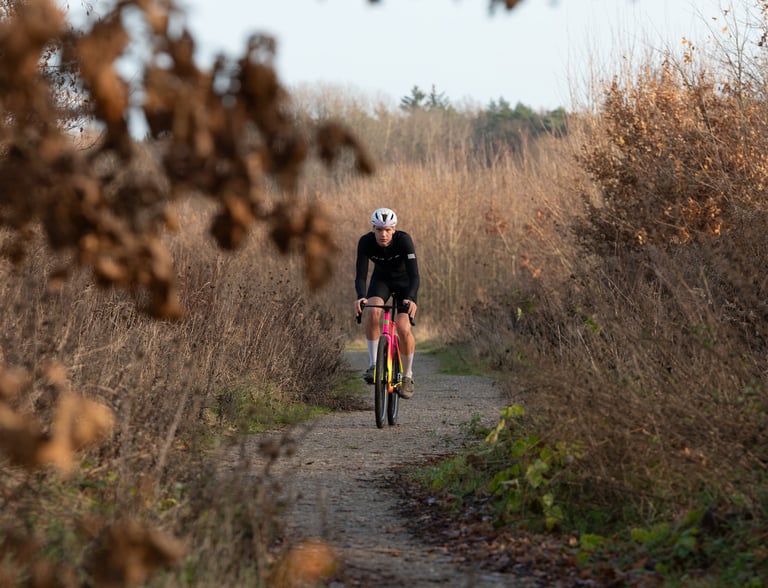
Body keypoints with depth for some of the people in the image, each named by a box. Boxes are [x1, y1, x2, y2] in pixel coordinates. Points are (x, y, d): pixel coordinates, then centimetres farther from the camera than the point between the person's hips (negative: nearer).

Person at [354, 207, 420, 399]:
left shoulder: (404, 240, -32)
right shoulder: (365, 242, -26)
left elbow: (414, 275, -37)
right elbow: (360, 275, -29)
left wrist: (411, 299, -56)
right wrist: (361, 297, -50)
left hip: (405, 282, -1)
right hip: (381, 280, 2)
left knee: (403, 328, -19)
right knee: (372, 311, -30)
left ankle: (407, 376, 2)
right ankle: (373, 365, -19)